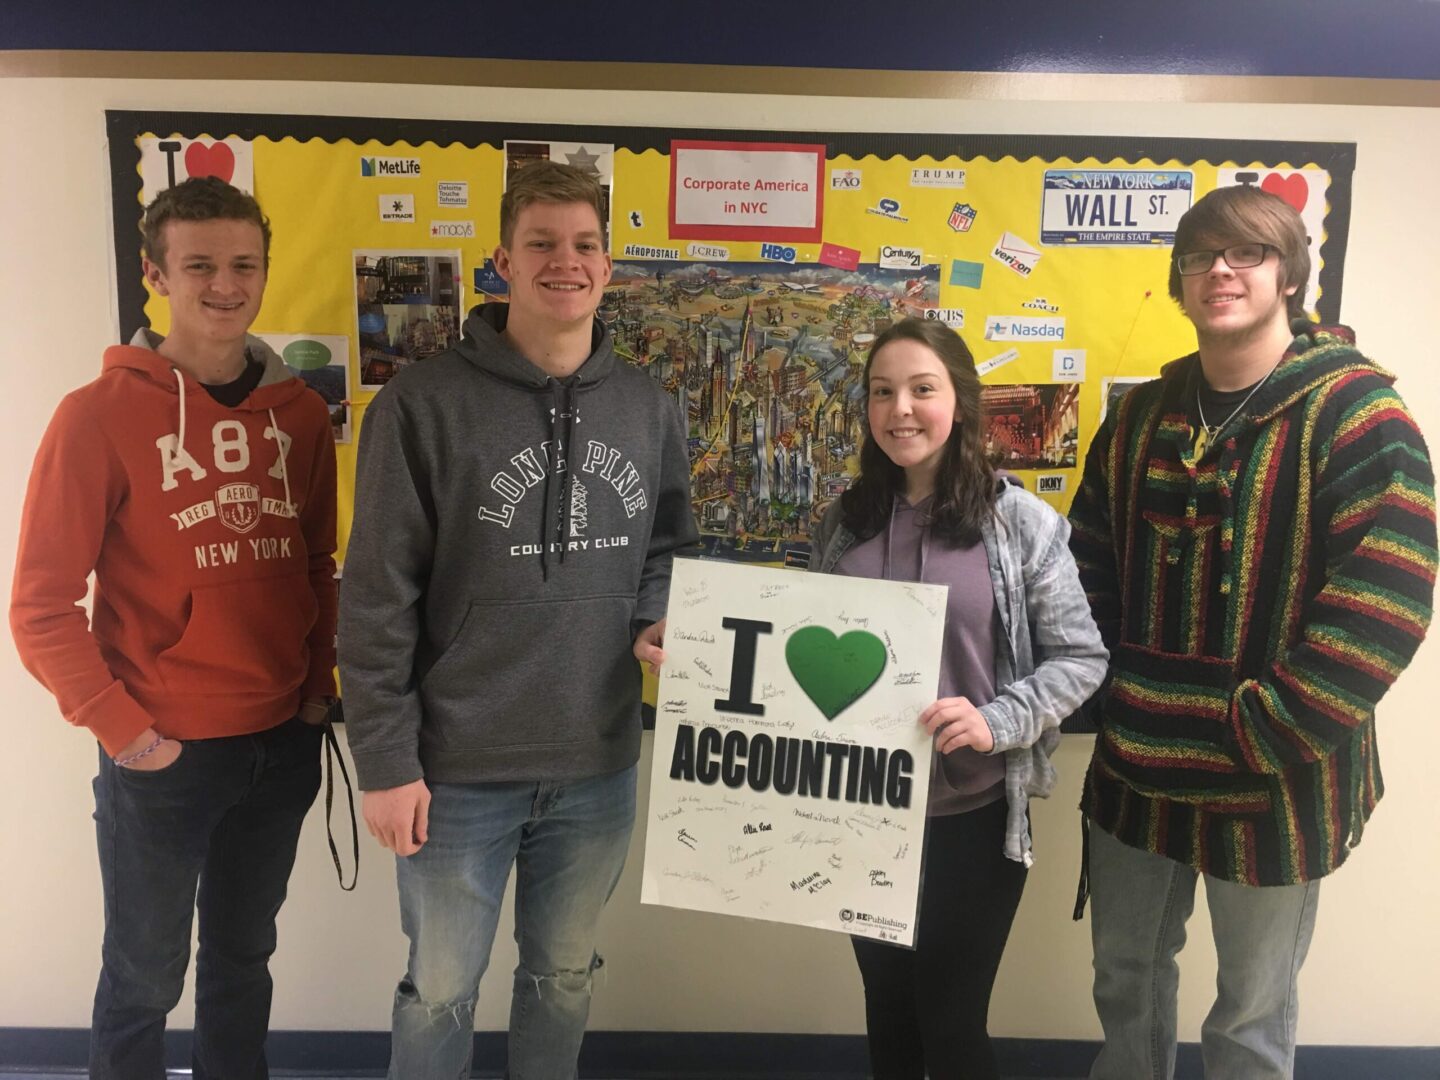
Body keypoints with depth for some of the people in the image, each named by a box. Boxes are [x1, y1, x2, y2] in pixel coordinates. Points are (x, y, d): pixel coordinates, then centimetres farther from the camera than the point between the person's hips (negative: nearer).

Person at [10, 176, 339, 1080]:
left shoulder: (300, 410, 2)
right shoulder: (100, 414, -10)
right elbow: (42, 606, -9)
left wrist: (319, 687, 4)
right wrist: (121, 728, -11)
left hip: (283, 744, 4)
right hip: (165, 754, -3)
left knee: (244, 958, 21)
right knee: (145, 979, 14)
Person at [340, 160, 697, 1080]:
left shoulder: (650, 409, 3)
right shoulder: (424, 405, -11)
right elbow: (378, 600, -11)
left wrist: (655, 622, -6)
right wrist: (387, 761, -11)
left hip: (600, 765, 4)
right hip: (458, 770, -3)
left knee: (565, 978, 23)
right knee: (442, 991, 17)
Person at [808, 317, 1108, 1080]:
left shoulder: (1022, 522, -9)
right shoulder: (844, 523, 3)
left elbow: (1081, 657, -7)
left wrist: (997, 722, -21)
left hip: (974, 815, -3)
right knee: (887, 1008, 20)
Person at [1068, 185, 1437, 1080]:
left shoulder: (1355, 412, -13)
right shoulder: (1143, 417, 5)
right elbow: (1088, 568, 10)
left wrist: (1267, 735, -22)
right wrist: (1102, 696, -1)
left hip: (1275, 780, -4)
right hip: (1137, 763, 5)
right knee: (1126, 979, 21)